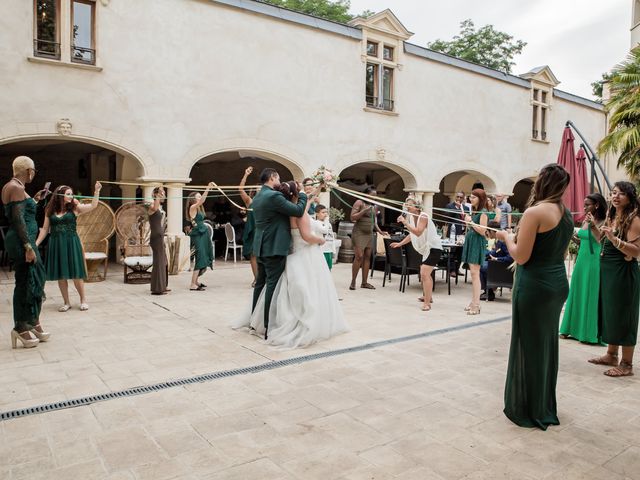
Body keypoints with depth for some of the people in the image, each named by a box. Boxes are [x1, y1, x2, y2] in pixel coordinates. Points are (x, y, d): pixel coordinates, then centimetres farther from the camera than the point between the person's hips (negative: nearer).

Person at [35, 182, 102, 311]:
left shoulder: (75, 208, 1)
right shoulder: (50, 211, 6)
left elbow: (93, 205, -12)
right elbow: (45, 229, 10)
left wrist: (97, 191, -21)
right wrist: (36, 243, 6)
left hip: (72, 243, -2)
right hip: (56, 244, 2)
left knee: (76, 273, 0)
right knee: (60, 275, 6)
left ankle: (83, 300, 15)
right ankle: (66, 302, 17)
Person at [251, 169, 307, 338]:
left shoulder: (257, 197, 14)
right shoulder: (274, 196, -16)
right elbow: (298, 211, -15)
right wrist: (302, 195, 1)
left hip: (261, 247, 9)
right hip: (274, 248, -9)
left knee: (260, 283, 16)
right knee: (272, 286, -6)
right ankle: (269, 327, -3)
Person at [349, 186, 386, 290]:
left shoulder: (375, 206, 13)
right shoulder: (359, 203, -5)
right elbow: (352, 217, -10)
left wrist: (380, 231, 7)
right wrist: (364, 210, -20)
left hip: (369, 234, 6)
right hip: (359, 233, -6)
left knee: (367, 257, 4)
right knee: (359, 257, -12)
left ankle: (364, 282, 10)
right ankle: (353, 282, -2)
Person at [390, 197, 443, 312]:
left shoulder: (423, 217, -21)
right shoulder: (411, 217, 5)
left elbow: (418, 232, -36)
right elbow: (412, 235, 16)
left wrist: (405, 222, -39)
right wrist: (400, 244, 11)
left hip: (434, 248, -10)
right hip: (425, 248, 10)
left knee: (424, 274, -20)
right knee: (425, 273, 25)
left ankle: (427, 303, -17)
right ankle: (427, 297, 45)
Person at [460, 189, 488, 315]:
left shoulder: (483, 213, -10)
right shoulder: (473, 211, 14)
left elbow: (482, 231, -17)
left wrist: (471, 222, -14)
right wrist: (466, 220, 8)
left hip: (477, 244, -9)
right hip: (470, 242, 9)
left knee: (475, 273, -11)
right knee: (473, 273, 11)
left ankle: (476, 305, -9)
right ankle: (474, 302, 17)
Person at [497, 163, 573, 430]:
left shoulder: (535, 212, -16)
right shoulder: (567, 214, 9)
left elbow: (520, 256, -17)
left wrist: (506, 236, 0)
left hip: (534, 286, -8)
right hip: (558, 284, 8)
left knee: (529, 346, 4)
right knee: (547, 345, 18)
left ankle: (528, 411, 17)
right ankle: (546, 408, 31)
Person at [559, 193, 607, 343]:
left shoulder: (603, 222, -9)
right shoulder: (585, 221, 10)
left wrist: (593, 225, -28)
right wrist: (573, 237, 0)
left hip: (594, 262, -7)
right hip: (581, 261, 7)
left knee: (591, 296, 0)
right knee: (577, 294, 11)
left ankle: (591, 332, 11)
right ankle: (573, 327, 20)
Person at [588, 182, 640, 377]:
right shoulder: (612, 216, 11)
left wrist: (614, 239, -32)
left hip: (624, 273, -8)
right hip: (607, 270, 8)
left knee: (622, 316, -1)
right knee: (609, 312, 15)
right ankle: (611, 355, 29)